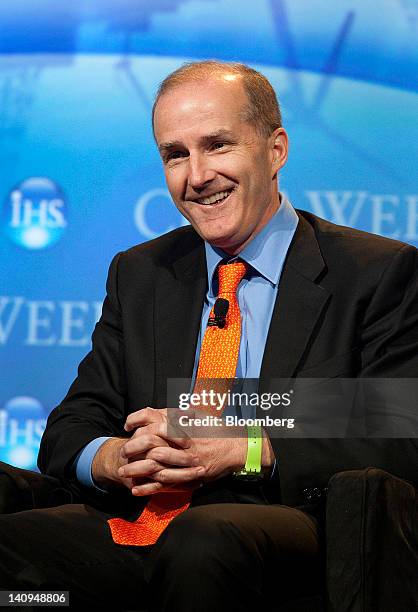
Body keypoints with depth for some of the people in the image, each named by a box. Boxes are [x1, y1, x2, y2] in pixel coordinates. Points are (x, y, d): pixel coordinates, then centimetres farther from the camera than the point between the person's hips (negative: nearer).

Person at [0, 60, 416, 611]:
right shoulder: (138, 275, 21)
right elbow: (69, 431, 16)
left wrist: (247, 450, -17)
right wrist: (112, 459, -10)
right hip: (138, 526, 4)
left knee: (202, 542, -39)